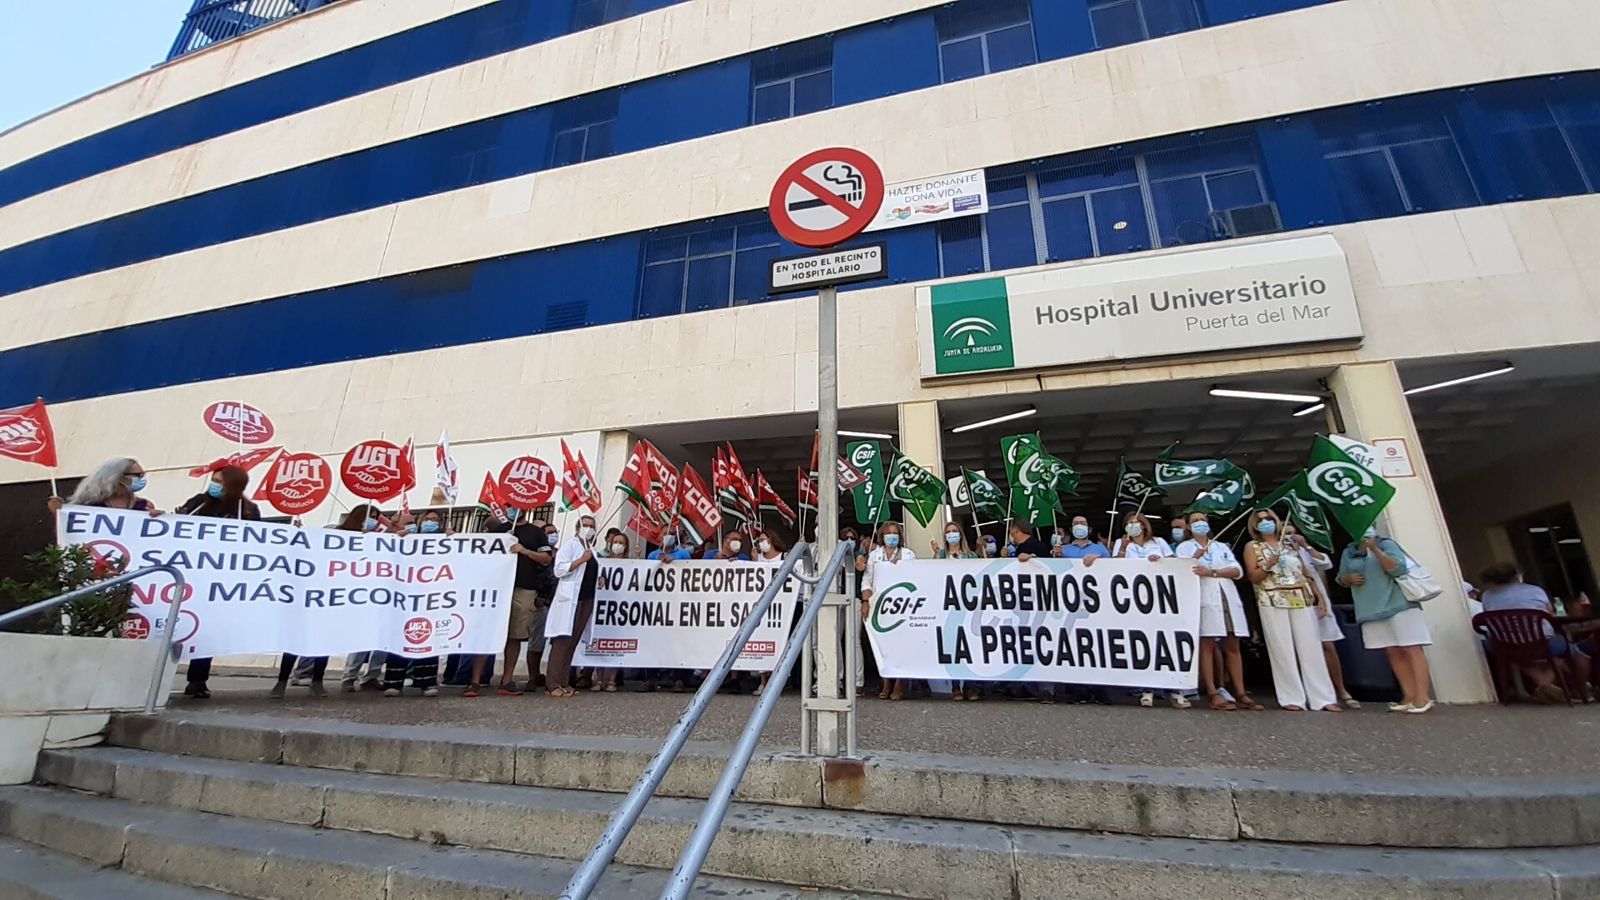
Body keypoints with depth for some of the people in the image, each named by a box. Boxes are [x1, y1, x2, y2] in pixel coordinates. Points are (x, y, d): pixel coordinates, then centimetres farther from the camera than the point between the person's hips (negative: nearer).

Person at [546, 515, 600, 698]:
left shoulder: (591, 549, 20)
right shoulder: (570, 544, -1)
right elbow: (558, 569, -11)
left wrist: (598, 578, 13)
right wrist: (581, 559, -18)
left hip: (587, 599, 7)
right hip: (570, 599, -7)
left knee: (573, 641, 6)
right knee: (563, 640, -10)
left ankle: (563, 682, 9)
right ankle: (552, 684, -8)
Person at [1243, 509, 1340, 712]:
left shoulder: (1290, 544, 18)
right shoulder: (1252, 546, 7)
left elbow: (1305, 572, 16)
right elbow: (1252, 577, 0)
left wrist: (1317, 594, 6)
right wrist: (1267, 566, -17)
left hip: (1302, 600, 3)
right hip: (1272, 602, -3)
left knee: (1311, 648, 0)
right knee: (1283, 650, -4)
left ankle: (1323, 698, 5)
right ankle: (1292, 698, -1)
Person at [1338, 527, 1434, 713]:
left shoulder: (1386, 544, -1)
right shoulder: (1348, 553, 13)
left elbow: (1397, 569, -15)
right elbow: (1341, 578, 19)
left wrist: (1375, 549, -20)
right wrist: (1350, 578, -2)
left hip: (1398, 605, -5)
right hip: (1372, 611, 5)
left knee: (1411, 649, -6)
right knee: (1392, 653, 5)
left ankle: (1422, 697, -5)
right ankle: (1409, 695, 8)